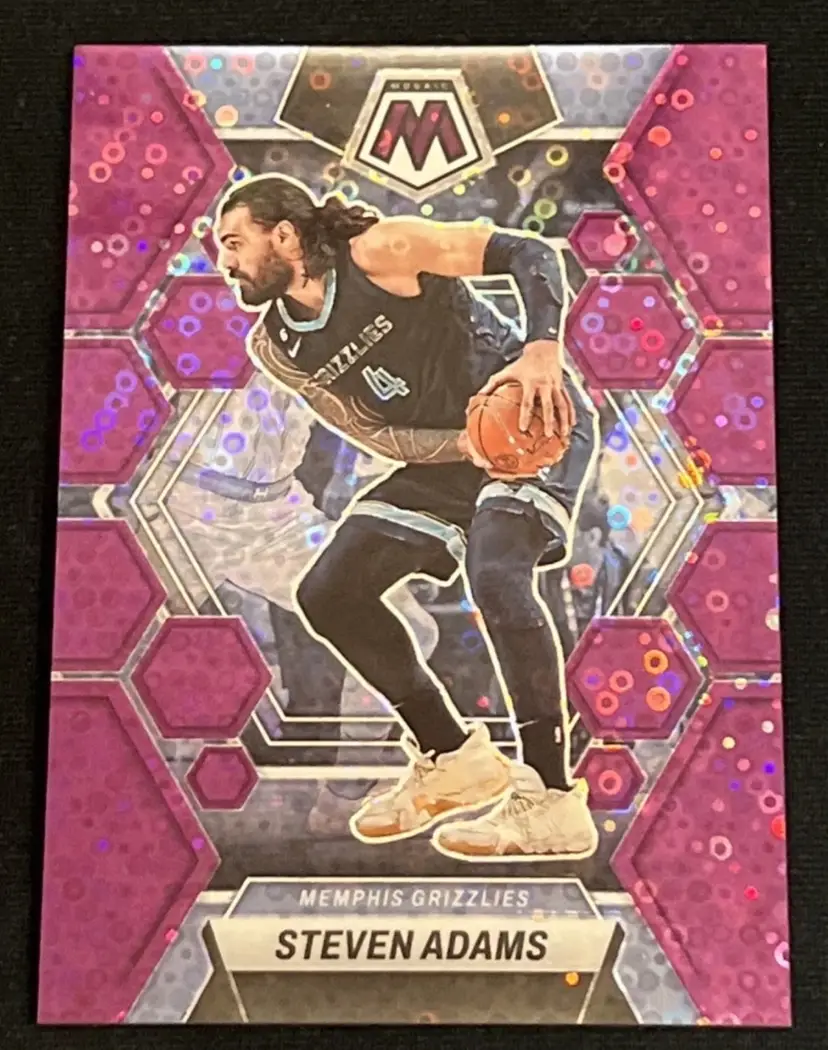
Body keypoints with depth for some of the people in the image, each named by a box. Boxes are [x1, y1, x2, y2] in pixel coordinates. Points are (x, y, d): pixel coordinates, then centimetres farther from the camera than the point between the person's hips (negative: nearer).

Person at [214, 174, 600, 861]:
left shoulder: (378, 251, -16)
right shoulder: (274, 347, 1)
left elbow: (528, 253, -16)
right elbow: (376, 434, -3)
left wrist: (542, 350, -32)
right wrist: (468, 443, -19)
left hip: (537, 421, -7)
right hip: (446, 454, 7)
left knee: (495, 574, -32)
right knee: (329, 595, 1)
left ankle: (553, 801, -17)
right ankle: (455, 759, 15)